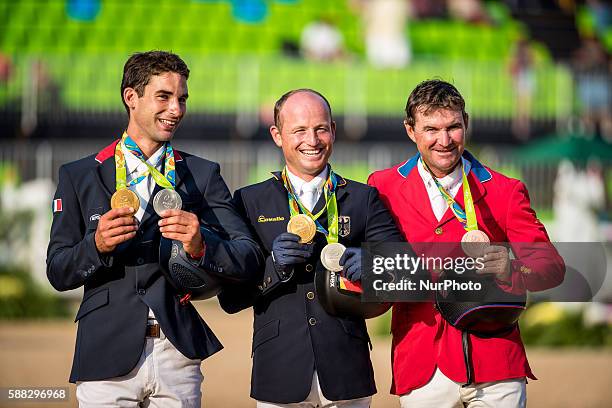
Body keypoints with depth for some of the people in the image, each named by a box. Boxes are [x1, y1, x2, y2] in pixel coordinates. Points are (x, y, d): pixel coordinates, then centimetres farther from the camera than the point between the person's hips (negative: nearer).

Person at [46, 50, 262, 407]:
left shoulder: (203, 175, 8)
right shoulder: (79, 176, 7)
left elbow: (249, 256, -2)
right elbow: (58, 272, 4)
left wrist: (202, 246, -22)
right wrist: (97, 245, -15)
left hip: (178, 353, 1)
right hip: (107, 356, -1)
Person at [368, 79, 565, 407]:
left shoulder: (505, 192, 6)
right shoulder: (383, 187, 8)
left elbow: (552, 265, -3)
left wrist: (512, 270, -24)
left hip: (495, 362, 0)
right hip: (422, 367, 0)